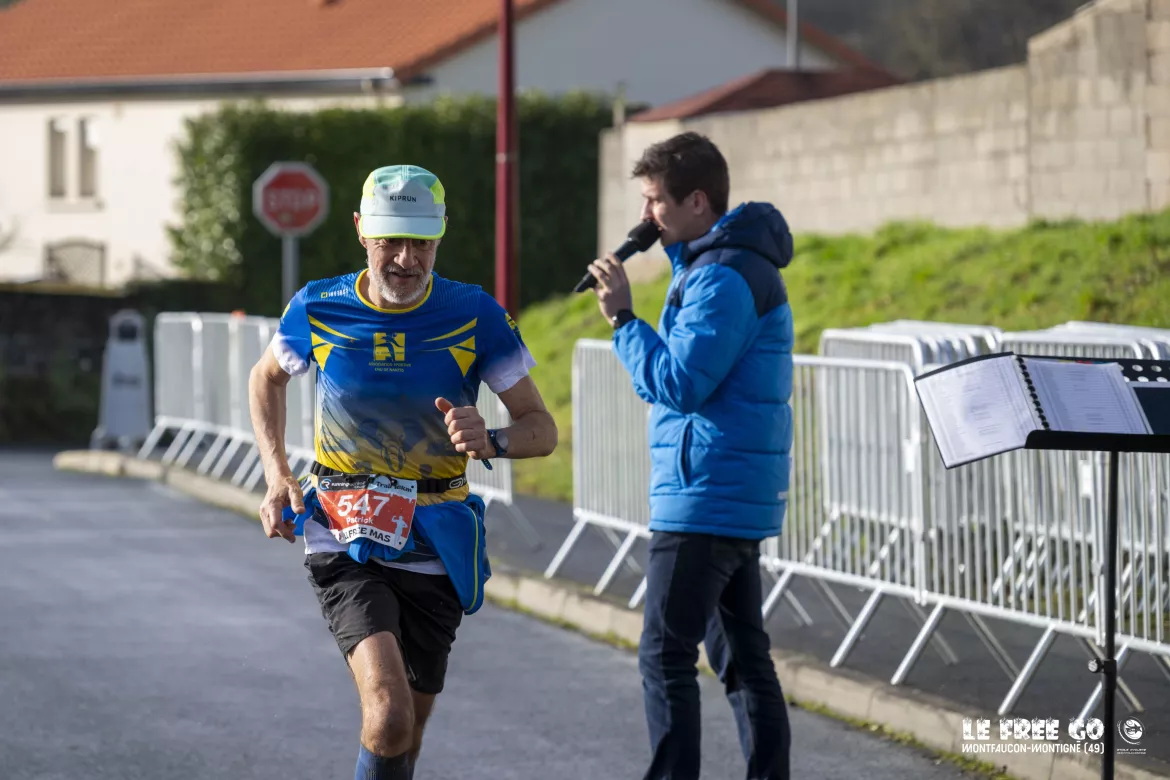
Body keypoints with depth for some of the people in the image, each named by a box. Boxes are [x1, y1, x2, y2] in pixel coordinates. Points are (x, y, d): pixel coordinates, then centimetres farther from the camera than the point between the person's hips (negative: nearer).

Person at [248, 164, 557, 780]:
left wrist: (491, 441, -27)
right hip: (342, 539, -2)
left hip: (434, 548, 2)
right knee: (389, 718, -24)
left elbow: (541, 428, -4)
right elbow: (267, 378, 16)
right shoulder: (318, 309, -6)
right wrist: (277, 476, 2)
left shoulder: (474, 316, -8)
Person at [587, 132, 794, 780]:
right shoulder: (726, 263, 16)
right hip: (739, 497, 11)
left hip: (706, 498, -11)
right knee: (742, 654, 12)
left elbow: (680, 382, -21)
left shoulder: (724, 278, -17)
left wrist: (622, 318, -13)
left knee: (665, 655, -8)